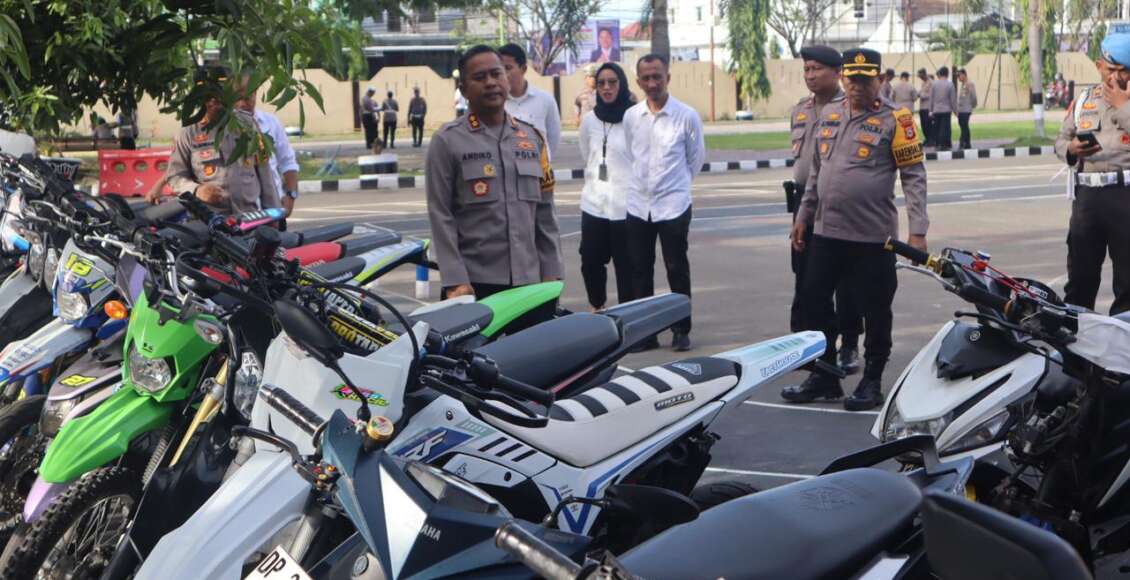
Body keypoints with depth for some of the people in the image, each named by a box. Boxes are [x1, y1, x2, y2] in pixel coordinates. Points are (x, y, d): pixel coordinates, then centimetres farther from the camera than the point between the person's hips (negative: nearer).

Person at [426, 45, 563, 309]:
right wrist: (455, 281, -13)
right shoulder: (447, 141, -1)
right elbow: (441, 216, -5)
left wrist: (551, 272, 7)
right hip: (474, 283, -4)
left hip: (529, 281, 4)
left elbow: (545, 212, 14)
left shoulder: (533, 137, 13)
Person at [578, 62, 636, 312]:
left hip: (625, 205, -4)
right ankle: (596, 306, 29)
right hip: (594, 203, 4)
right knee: (590, 261, 8)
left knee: (625, 264, -1)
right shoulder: (589, 119, 8)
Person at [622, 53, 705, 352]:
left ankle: (682, 330, 14)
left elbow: (696, 158, 5)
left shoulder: (687, 116, -7)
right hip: (638, 205, 4)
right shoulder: (631, 116, 3)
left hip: (673, 205, -3)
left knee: (677, 271, 3)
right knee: (640, 272, 8)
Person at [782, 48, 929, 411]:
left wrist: (917, 231, -14)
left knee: (875, 312, 4)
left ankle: (872, 382, 17)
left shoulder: (894, 120, -7)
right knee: (814, 303, 10)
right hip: (826, 232, 6)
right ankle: (824, 376, 24)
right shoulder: (828, 114, 10)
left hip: (873, 237, -6)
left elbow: (914, 177, -8)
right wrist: (803, 216, 19)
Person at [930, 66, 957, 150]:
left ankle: (937, 144, 11)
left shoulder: (934, 84, 1)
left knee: (936, 128, 9)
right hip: (946, 110, -3)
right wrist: (955, 110, 6)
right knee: (945, 128, -1)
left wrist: (931, 110, 10)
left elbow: (931, 98, 4)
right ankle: (943, 145, -3)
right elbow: (953, 99, -4)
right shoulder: (950, 84, -6)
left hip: (936, 110, 3)